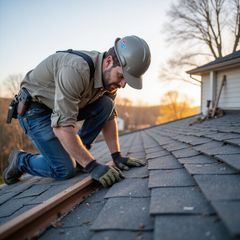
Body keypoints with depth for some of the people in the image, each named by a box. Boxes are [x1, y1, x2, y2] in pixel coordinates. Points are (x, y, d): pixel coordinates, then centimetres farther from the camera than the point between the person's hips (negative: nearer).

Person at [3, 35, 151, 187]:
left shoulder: (110, 75, -9)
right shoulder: (76, 70, -36)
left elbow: (109, 116, 0)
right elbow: (62, 126, -37)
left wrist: (117, 157, -7)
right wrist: (92, 166, -35)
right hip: (35, 110, -7)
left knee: (106, 105, -13)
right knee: (65, 170, -14)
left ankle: (75, 154, 0)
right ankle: (20, 160, 12)